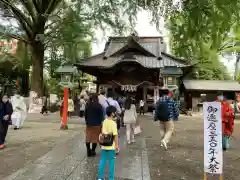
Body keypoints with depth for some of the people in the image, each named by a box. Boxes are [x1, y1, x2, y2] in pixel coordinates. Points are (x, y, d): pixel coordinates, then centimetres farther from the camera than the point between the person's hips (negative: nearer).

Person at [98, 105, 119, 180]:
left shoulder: (104, 122, 2)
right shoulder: (113, 123, -16)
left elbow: (102, 133, 7)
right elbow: (115, 135, -17)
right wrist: (117, 145, -9)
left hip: (104, 145, 5)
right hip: (111, 146, -5)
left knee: (102, 161, 14)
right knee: (111, 162, 8)